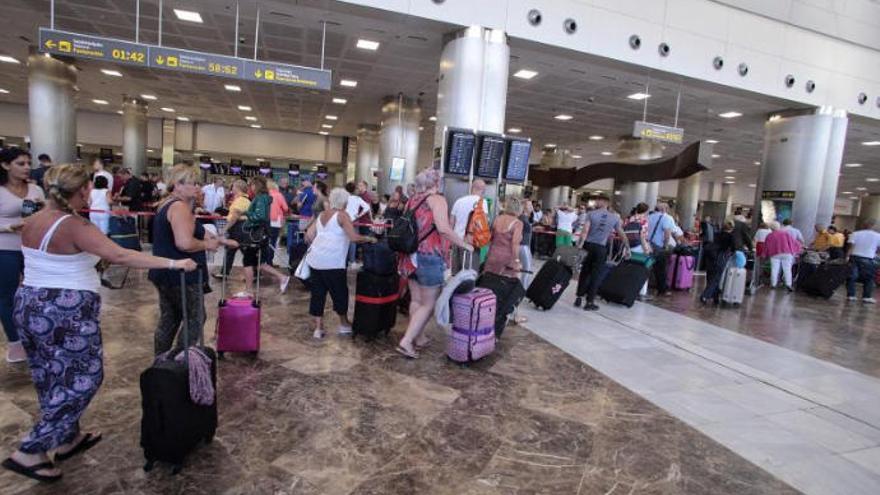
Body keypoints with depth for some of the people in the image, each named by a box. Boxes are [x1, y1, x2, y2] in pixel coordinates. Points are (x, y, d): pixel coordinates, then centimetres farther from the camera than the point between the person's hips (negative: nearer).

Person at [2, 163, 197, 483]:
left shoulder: (32, 222, 6)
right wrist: (172, 263, -30)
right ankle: (29, 453, 8)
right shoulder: (74, 226, -20)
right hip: (66, 313, -9)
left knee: (53, 378, 19)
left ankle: (67, 439, 33)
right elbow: (120, 256, -30)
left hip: (30, 305, 9)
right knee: (80, 379, 4)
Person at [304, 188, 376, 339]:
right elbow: (354, 237, -13)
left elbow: (309, 235, 12)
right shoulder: (342, 215, -5)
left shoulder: (321, 215, 14)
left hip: (315, 259, 7)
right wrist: (369, 239, 1)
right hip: (332, 261, -6)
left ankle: (318, 328, 13)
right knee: (340, 292, 10)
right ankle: (344, 324, 25)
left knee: (317, 293, 10)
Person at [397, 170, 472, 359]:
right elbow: (443, 229, -22)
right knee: (428, 304, 3)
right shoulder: (437, 199, -10)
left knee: (416, 300, 17)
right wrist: (465, 245, -13)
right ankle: (406, 341, -1)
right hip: (429, 257, -7)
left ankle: (418, 338, 28)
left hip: (411, 256, 7)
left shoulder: (412, 200, 11)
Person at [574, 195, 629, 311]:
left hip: (588, 245, 0)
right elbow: (621, 234, 13)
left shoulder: (591, 214, -2)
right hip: (601, 248, 0)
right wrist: (627, 247, 25)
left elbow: (585, 231, -12)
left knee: (584, 272, 12)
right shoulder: (615, 217, 5)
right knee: (596, 275, 5)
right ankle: (589, 302, 8)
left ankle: (578, 298, 16)